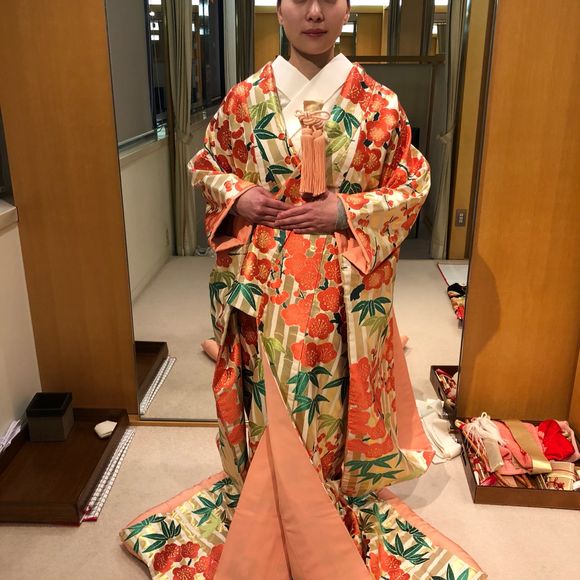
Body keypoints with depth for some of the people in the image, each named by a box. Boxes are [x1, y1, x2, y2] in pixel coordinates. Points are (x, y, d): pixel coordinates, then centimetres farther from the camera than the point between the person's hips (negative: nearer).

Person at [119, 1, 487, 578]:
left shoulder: (377, 103, -1)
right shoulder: (245, 97, 3)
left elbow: (414, 182, 2)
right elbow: (205, 166, 14)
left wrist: (345, 212, -12)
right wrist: (236, 197, -7)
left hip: (341, 283, -1)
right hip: (260, 281, 2)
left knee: (330, 395, 9)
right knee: (265, 400, 12)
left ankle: (336, 503, 35)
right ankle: (263, 521, 35)